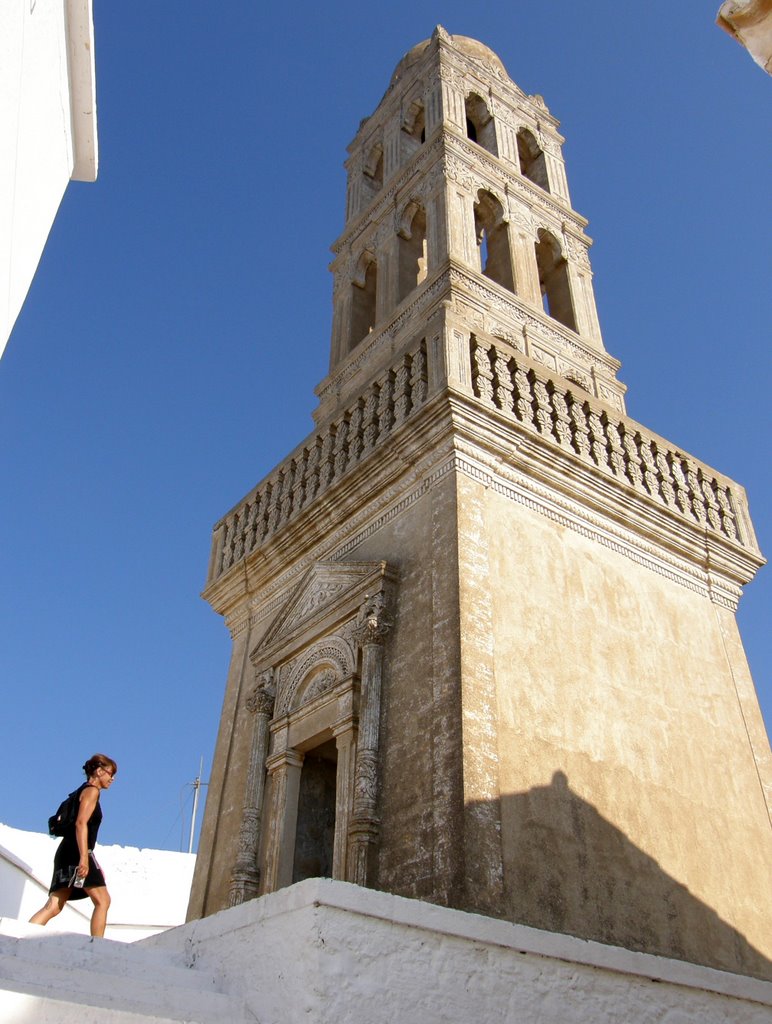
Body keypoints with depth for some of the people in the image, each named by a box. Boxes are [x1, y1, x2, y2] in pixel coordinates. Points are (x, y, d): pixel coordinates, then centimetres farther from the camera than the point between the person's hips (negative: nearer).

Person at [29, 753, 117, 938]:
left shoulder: (82, 791, 25)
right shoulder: (92, 791, -3)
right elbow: (81, 823, -17)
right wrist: (84, 858, -25)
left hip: (66, 853, 9)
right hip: (77, 853, -9)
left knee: (54, 907, 1)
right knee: (102, 901, -7)